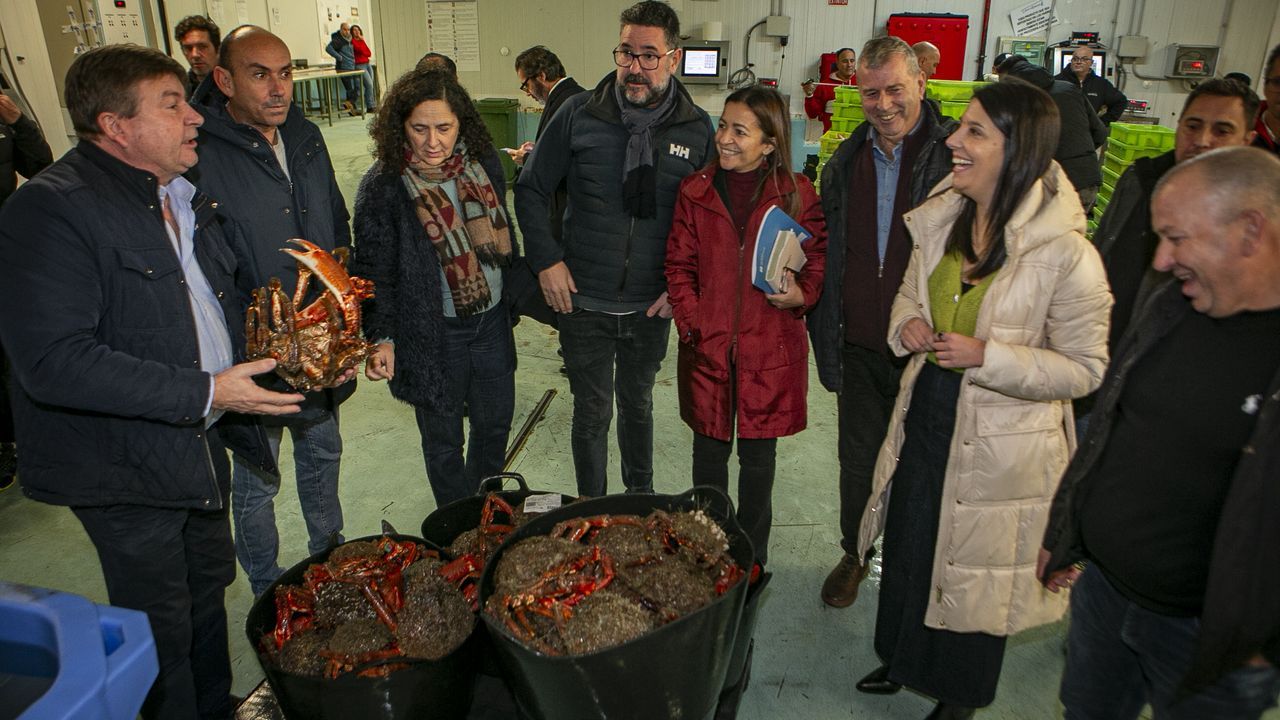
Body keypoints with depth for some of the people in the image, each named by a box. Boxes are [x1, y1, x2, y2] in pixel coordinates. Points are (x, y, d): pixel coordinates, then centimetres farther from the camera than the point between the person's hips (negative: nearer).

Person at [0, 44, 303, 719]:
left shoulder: (181, 195, 8)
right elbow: (54, 362, -29)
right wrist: (205, 393, -29)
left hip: (201, 442, 9)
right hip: (126, 466, -8)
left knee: (209, 586, 24)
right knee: (162, 632, 9)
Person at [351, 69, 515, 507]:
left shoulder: (480, 163, -1)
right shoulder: (382, 187, -14)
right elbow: (374, 272, -12)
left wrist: (514, 298, 14)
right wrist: (381, 338, -22)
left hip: (491, 320, 5)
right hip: (432, 333, -4)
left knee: (495, 421, 19)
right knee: (443, 439, 11)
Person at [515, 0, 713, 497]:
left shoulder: (697, 129, -4)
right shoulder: (579, 115, -8)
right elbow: (531, 189, 1)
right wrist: (546, 259, -8)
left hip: (653, 306, 2)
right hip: (583, 303, -1)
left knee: (637, 403, 22)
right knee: (592, 413, 9)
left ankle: (641, 494, 44)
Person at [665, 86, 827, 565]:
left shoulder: (797, 194, -2)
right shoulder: (695, 190, 3)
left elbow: (818, 257, 6)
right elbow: (679, 264, 5)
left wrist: (801, 294, -14)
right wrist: (692, 324, -6)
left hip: (771, 349, -1)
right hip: (707, 346, 2)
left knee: (758, 455, 11)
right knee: (709, 452, 13)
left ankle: (752, 558, 32)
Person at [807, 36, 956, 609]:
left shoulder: (955, 154, -9)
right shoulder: (845, 162, 7)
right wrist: (825, 336, 12)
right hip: (860, 347, 4)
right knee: (858, 461, 17)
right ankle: (855, 555, 39)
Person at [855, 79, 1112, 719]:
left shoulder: (1065, 254, -22)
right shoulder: (943, 218, -2)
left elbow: (1085, 369, -15)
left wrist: (987, 355, -26)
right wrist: (908, 323, -8)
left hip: (1001, 445, -6)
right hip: (926, 412, 6)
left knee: (976, 568, 15)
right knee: (907, 545, 22)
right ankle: (904, 659, 50)